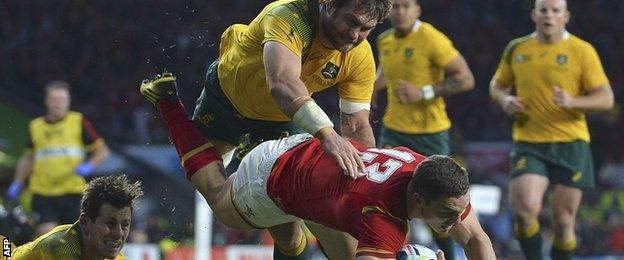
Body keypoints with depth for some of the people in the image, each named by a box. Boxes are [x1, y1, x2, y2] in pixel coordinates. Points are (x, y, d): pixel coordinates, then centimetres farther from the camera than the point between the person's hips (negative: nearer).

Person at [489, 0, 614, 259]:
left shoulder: (582, 51, -1)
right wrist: (504, 100, -2)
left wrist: (572, 101, -20)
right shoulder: (516, 49, 7)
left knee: (563, 220, 2)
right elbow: (497, 85, 22)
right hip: (528, 144, 1)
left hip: (570, 143, -1)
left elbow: (606, 98, -2)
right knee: (525, 210, -19)